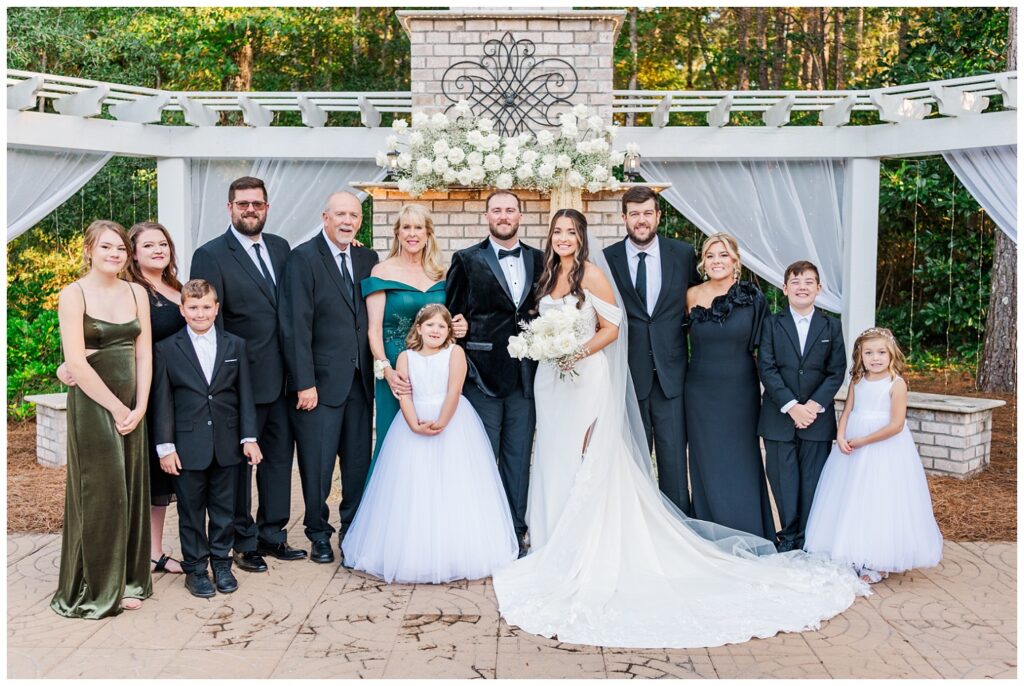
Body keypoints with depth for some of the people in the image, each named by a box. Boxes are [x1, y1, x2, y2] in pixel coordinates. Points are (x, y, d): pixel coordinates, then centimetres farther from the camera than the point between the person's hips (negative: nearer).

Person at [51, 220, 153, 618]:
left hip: (132, 405, 5)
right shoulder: (74, 294, -7)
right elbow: (76, 362, -14)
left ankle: (126, 581, 22)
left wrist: (139, 407, -5)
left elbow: (144, 353, 5)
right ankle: (95, 590, 14)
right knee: (99, 492, 0)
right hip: (92, 403, -5)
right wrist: (116, 407, -12)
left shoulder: (137, 293, 7)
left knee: (131, 491, 9)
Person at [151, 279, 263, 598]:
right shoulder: (167, 349, 0)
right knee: (191, 510, 8)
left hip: (227, 444, 2)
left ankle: (221, 563, 25)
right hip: (188, 446, -2)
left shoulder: (235, 346, 6)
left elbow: (245, 395, 6)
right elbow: (162, 401, -2)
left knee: (224, 508, 11)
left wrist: (249, 437, 0)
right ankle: (194, 568, 20)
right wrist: (165, 446, -6)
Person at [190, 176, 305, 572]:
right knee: (239, 462, 7)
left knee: (280, 456, 14)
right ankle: (244, 541, 22)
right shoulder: (210, 256, -8)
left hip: (280, 377, 6)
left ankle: (272, 534, 28)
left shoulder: (280, 248, 10)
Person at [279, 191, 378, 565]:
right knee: (317, 464, 5)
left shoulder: (368, 259, 9)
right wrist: (304, 383, -15)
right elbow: (296, 326, -12)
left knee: (359, 462, 11)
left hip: (360, 380, 5)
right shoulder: (303, 258, -7)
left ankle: (353, 531, 27)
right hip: (320, 380, -4)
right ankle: (319, 534, 25)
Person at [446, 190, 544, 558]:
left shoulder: (538, 260, 11)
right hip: (482, 375, -3)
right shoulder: (467, 260, 2)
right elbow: (450, 316, 2)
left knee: (519, 456, 9)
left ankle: (515, 531, 20)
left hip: (524, 377, 3)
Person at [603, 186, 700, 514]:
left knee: (674, 456, 3)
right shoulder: (607, 258, 1)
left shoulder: (684, 253, 4)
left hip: (671, 372, 0)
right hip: (628, 373, 0)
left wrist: (678, 337, 5)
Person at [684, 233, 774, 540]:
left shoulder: (752, 297, -4)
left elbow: (761, 342, 3)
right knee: (708, 464, 6)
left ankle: (749, 540, 20)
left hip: (741, 392, -1)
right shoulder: (692, 296, -1)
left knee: (742, 462, 6)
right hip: (702, 393, 1)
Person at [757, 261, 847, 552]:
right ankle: (788, 535, 17)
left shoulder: (831, 326, 8)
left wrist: (814, 404, -11)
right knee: (783, 480, 4)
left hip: (818, 417, 1)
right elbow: (766, 368, -4)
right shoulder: (771, 324, 4)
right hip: (779, 417, 0)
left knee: (813, 482, 4)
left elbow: (837, 372, 3)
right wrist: (791, 405, -13)